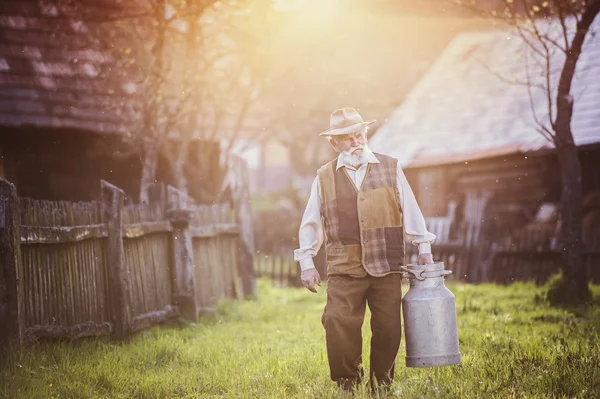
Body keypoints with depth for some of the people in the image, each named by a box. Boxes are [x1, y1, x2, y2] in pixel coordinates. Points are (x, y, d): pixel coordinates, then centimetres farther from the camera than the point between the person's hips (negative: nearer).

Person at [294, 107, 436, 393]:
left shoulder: (390, 168, 9)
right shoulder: (324, 178, 8)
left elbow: (411, 211, 11)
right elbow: (310, 224, 12)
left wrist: (423, 248, 6)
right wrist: (306, 262, 6)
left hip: (387, 266, 1)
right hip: (344, 270, -1)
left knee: (387, 327, 2)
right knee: (339, 323, -13)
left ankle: (382, 383, 21)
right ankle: (347, 382, 4)